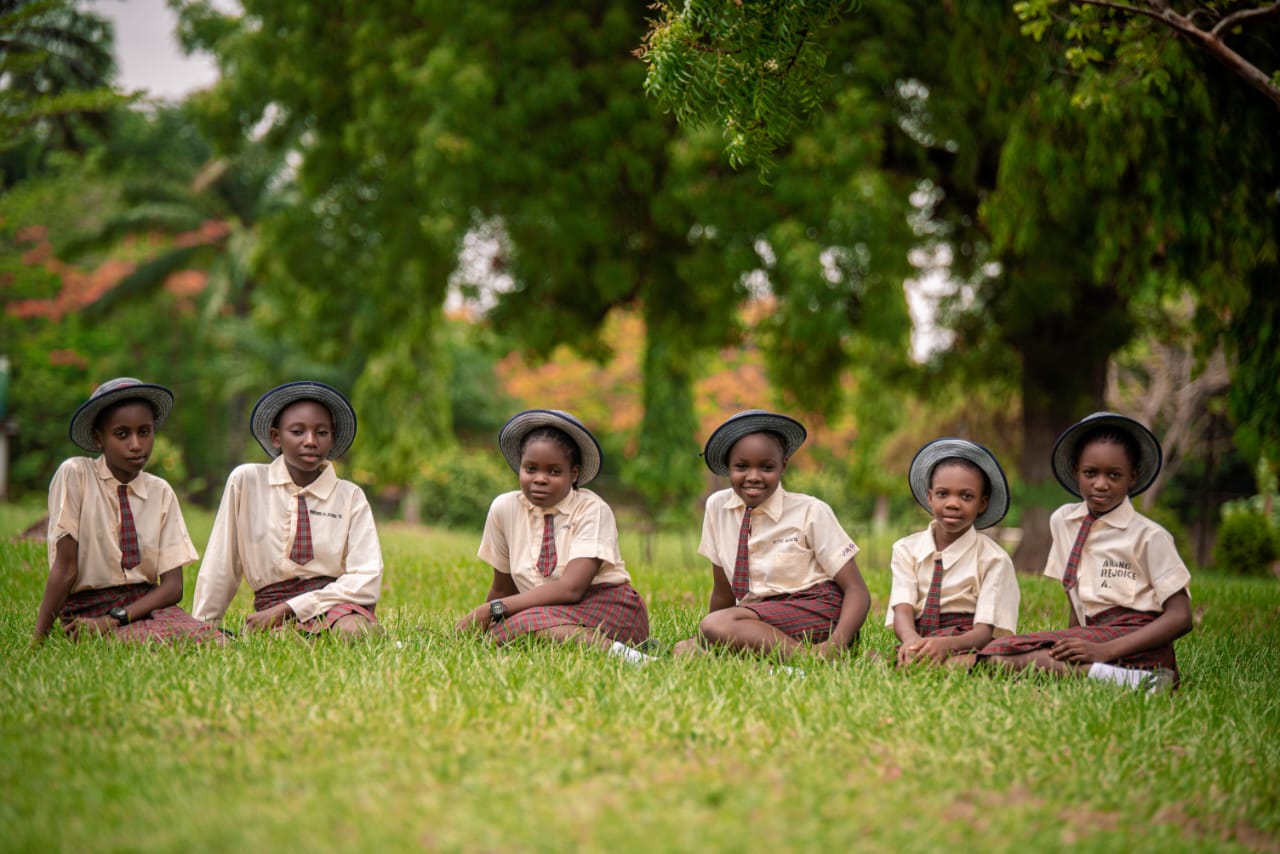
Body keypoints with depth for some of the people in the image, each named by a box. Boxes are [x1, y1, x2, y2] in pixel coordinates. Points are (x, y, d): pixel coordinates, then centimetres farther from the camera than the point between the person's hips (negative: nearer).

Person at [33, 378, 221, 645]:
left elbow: (173, 586, 0)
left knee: (215, 644, -25)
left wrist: (112, 620, -14)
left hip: (146, 604, 5)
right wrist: (37, 640, -13)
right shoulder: (74, 475, -5)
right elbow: (65, 568, -7)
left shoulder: (161, 493, 6)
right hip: (88, 609, -5)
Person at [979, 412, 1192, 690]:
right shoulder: (1062, 521, 15)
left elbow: (1181, 617, -8)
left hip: (1137, 644, -7)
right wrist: (1067, 645, -1)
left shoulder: (1149, 536, -2)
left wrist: (1107, 650, -20)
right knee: (995, 653, -23)